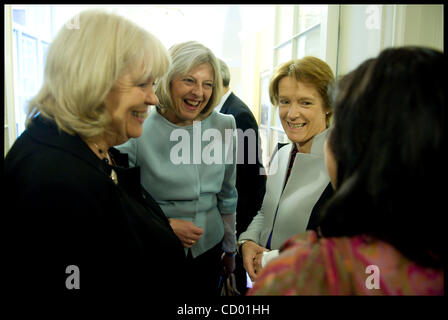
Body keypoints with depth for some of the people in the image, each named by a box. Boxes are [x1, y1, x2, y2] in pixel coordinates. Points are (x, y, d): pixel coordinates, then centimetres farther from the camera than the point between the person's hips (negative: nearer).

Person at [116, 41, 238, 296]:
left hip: (209, 249, 3)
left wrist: (230, 249, 13)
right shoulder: (138, 132, -15)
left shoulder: (224, 127, -4)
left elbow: (227, 195, 6)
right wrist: (165, 225, -18)